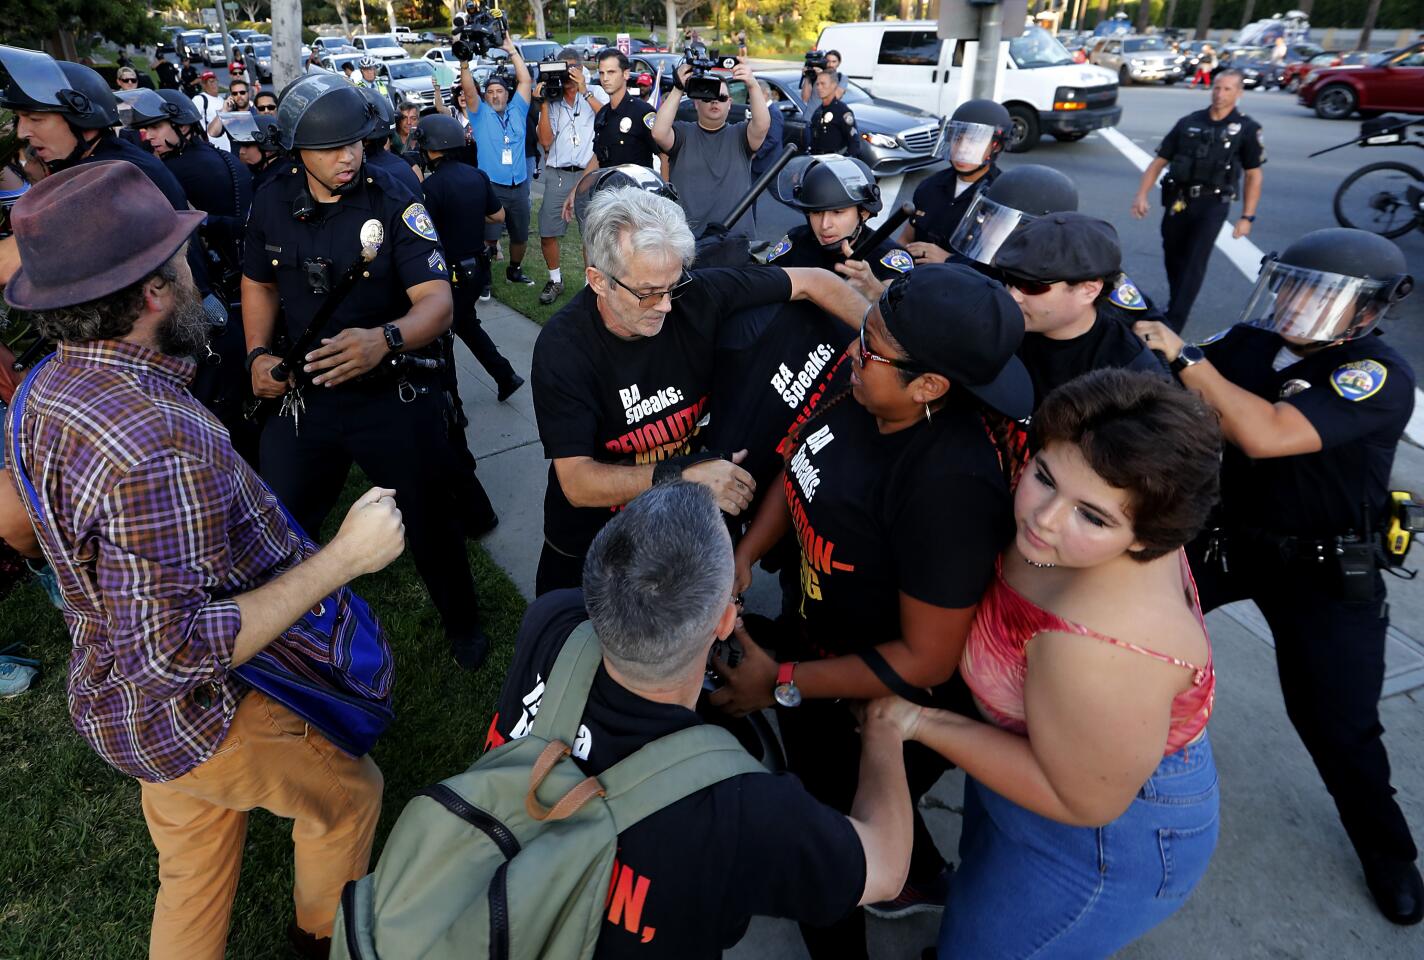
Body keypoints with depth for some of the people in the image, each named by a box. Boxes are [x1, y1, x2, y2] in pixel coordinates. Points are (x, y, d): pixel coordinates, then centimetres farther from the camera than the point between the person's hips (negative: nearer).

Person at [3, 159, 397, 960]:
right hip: (207, 718, -8)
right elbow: (181, 651, -35)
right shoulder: (157, 443, -37)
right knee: (349, 792, 21)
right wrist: (344, 558, -32)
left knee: (192, 876, 28)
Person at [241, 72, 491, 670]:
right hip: (303, 393, 4)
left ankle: (462, 624, 36)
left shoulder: (393, 201, -13)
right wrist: (258, 355, 0)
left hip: (393, 394, -4)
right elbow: (259, 284, 16)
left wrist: (385, 340, -41)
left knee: (429, 524, 9)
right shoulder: (272, 204, 0)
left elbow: (437, 301, -22)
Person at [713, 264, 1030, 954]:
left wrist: (782, 685, -23)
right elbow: (800, 470, 1)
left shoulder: (950, 484, -37)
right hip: (815, 632, 7)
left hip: (873, 696, -7)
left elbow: (925, 660, -29)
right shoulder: (865, 398, -17)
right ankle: (924, 878, 63)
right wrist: (743, 557, -10)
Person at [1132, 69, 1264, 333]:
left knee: (1195, 263, -11)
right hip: (1177, 200, 3)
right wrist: (1141, 195, -7)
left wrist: (1247, 216, -3)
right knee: (1173, 258, 14)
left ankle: (1173, 322, -11)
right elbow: (1159, 161, 7)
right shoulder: (1188, 122, 9)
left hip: (1212, 204, -3)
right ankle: (1176, 302, 38)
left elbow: (1254, 175, 4)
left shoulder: (1247, 129, 3)